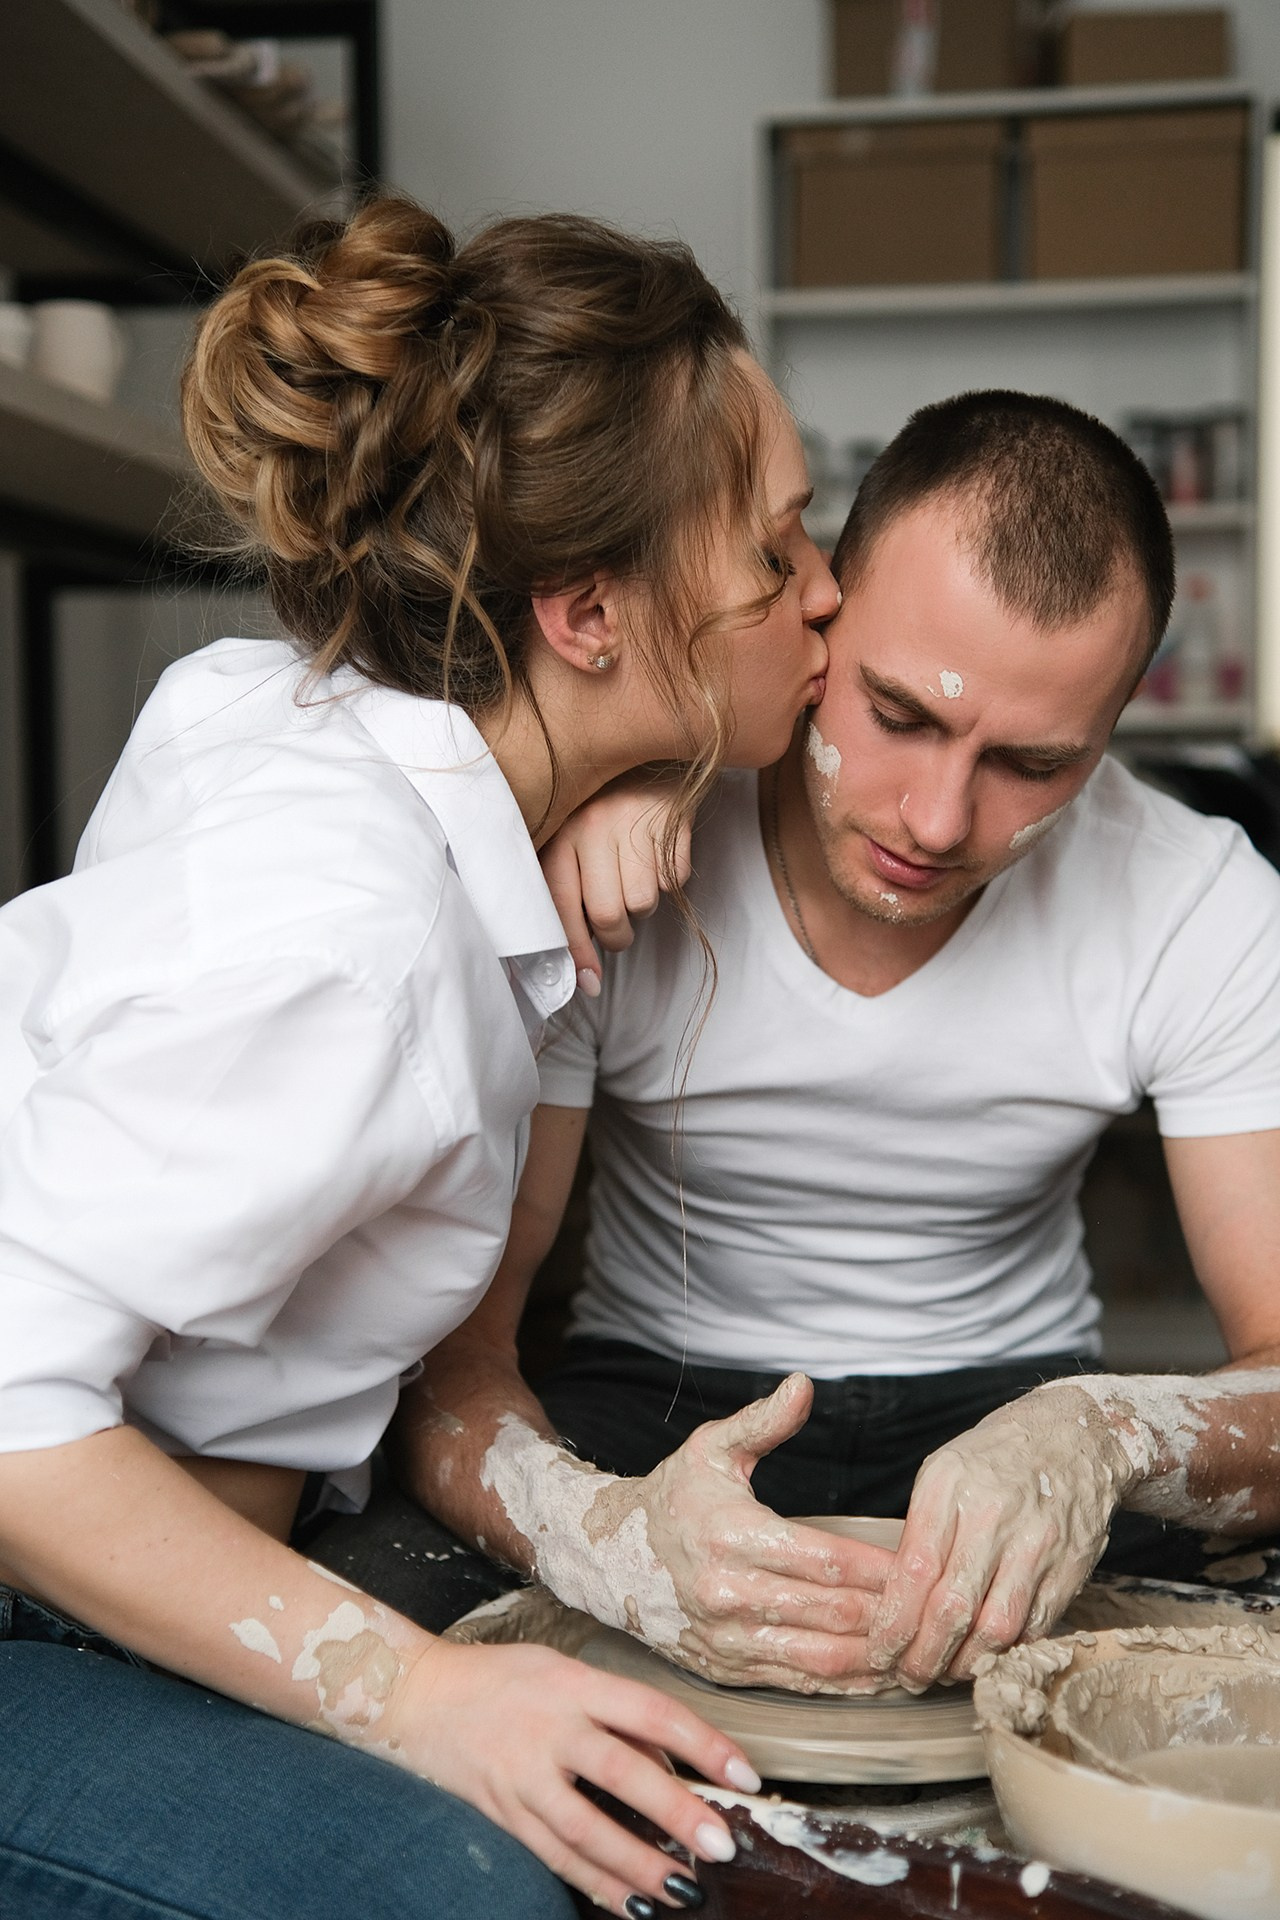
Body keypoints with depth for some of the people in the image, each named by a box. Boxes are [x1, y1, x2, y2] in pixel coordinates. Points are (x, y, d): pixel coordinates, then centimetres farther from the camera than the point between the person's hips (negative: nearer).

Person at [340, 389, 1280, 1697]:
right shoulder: (597, 881, -21)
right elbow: (443, 1340, -21)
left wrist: (1096, 1433, -42)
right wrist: (597, 1534, -44)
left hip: (1010, 1387, 2)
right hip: (658, 1400, -1)